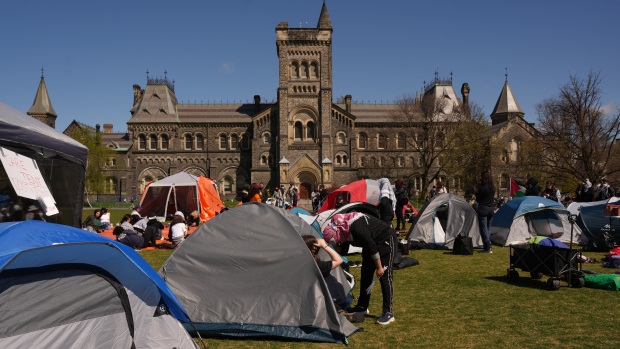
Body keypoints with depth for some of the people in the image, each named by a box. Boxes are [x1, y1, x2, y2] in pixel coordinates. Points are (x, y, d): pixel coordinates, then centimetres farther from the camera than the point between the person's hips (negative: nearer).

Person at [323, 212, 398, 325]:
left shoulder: (355, 227, -35)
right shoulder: (343, 230, -8)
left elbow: (372, 246, -29)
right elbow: (343, 251, 4)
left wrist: (379, 267, -21)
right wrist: (335, 245, -16)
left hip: (386, 240, -9)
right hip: (372, 242, 9)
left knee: (385, 276, -10)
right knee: (365, 274, 11)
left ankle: (388, 313, -5)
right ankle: (362, 307, 21)